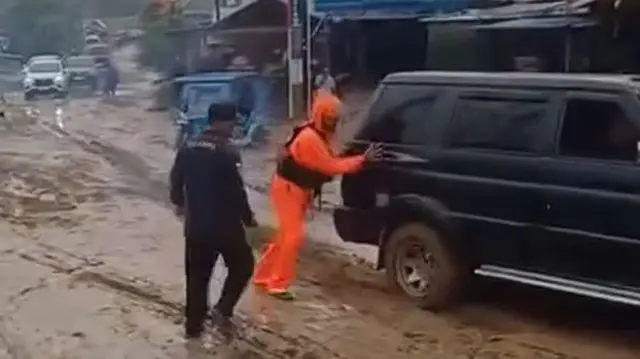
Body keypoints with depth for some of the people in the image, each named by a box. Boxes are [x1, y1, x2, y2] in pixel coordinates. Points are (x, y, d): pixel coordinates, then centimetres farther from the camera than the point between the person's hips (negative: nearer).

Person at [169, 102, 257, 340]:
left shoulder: (188, 148, 4)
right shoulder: (226, 152, -19)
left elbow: (176, 179, 15)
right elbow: (236, 191, -18)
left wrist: (179, 202, 34)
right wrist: (248, 217, -2)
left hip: (195, 224, 6)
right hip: (224, 224, -6)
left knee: (197, 275, 16)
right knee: (242, 265, 15)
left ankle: (193, 325, 24)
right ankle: (223, 310, 3)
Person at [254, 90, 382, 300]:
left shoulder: (321, 135, 6)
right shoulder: (309, 138, -27)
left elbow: (327, 163, 8)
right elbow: (331, 167, -27)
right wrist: (362, 159, -28)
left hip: (299, 189, 10)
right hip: (288, 188, -10)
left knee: (287, 234, 14)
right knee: (293, 235, -12)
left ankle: (264, 276, 25)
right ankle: (278, 284, -6)